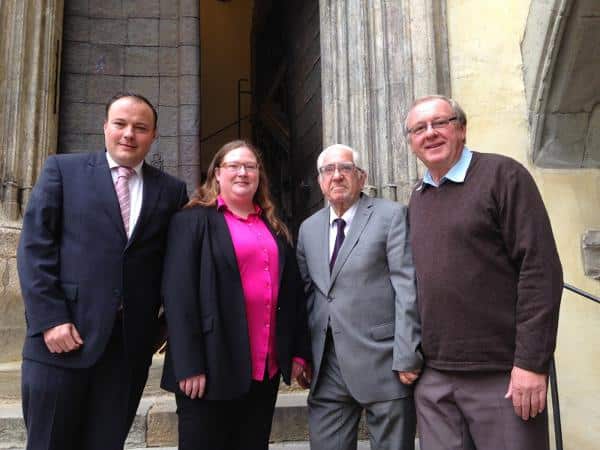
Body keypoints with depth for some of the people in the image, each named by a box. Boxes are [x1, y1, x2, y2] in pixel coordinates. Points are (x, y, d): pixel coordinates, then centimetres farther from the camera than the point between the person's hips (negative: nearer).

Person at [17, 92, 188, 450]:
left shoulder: (171, 190, 9)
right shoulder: (63, 169, 5)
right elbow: (35, 247, -2)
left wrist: (167, 323, 2)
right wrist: (50, 319, -10)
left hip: (132, 341, 2)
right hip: (63, 333, -1)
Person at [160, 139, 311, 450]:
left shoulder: (274, 227, 13)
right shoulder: (193, 220, -3)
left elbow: (292, 291, 13)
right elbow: (178, 293, -11)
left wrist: (299, 350, 8)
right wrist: (188, 365, -17)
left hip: (266, 368, 5)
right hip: (212, 367, -5)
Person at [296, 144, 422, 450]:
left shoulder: (391, 215, -3)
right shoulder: (309, 228, 12)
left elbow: (407, 287, -10)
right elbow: (306, 293, 12)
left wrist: (406, 357, -13)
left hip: (383, 364, -4)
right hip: (327, 367, 4)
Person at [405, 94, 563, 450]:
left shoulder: (502, 175, -6)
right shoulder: (416, 200, 12)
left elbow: (541, 270, -12)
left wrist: (531, 362, -16)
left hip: (502, 374, -5)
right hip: (433, 377, 5)